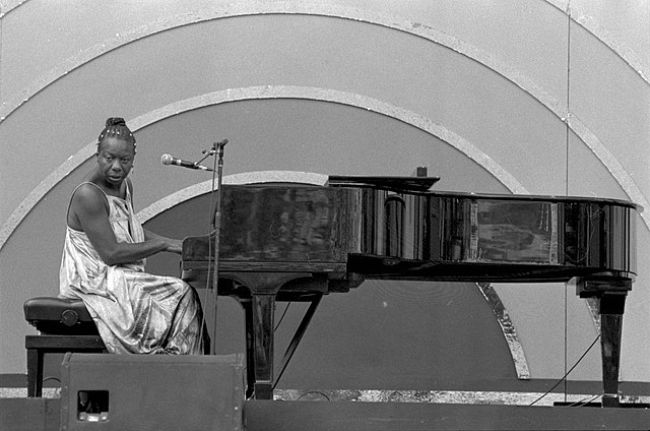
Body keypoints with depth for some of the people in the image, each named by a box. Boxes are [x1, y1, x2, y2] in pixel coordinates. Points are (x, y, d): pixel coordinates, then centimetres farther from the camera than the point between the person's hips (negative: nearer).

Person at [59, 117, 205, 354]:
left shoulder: (124, 185, 10)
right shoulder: (88, 195, -20)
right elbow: (111, 253, -23)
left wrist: (175, 244, 11)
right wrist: (164, 245, -19)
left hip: (121, 279, 9)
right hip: (95, 285, -9)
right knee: (181, 294, -18)